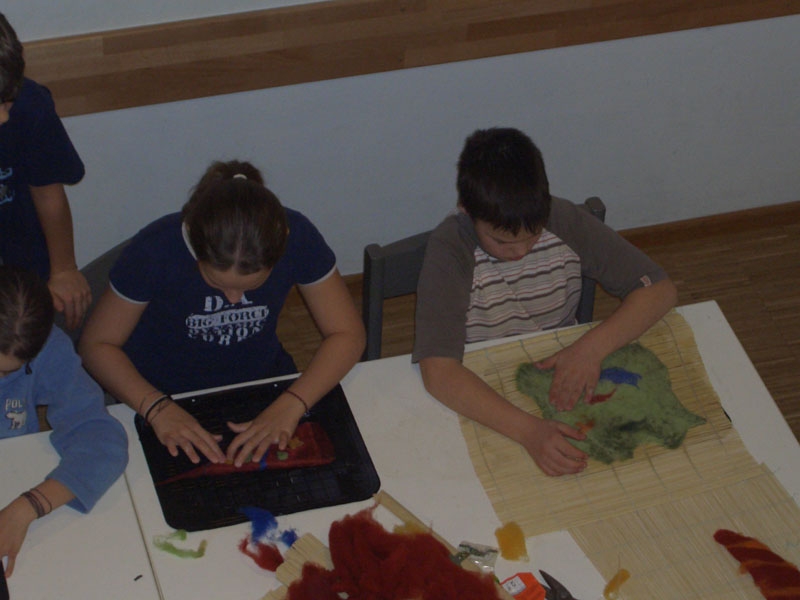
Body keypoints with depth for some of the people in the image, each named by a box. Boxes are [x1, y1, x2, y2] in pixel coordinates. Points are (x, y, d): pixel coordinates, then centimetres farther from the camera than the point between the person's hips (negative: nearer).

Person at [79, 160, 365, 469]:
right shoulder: (155, 250, -26)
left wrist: (290, 405, -30)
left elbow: (347, 334, -15)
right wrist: (157, 408, -32)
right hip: (169, 396, -3)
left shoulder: (297, 237, -22)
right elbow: (97, 344, -16)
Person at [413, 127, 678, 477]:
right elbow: (438, 373, -33)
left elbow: (661, 290, -8)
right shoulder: (450, 250, -23)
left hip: (564, 381, 3)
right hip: (485, 404, -3)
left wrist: (592, 347, -25)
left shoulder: (565, 223, -14)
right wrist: (528, 430, -45)